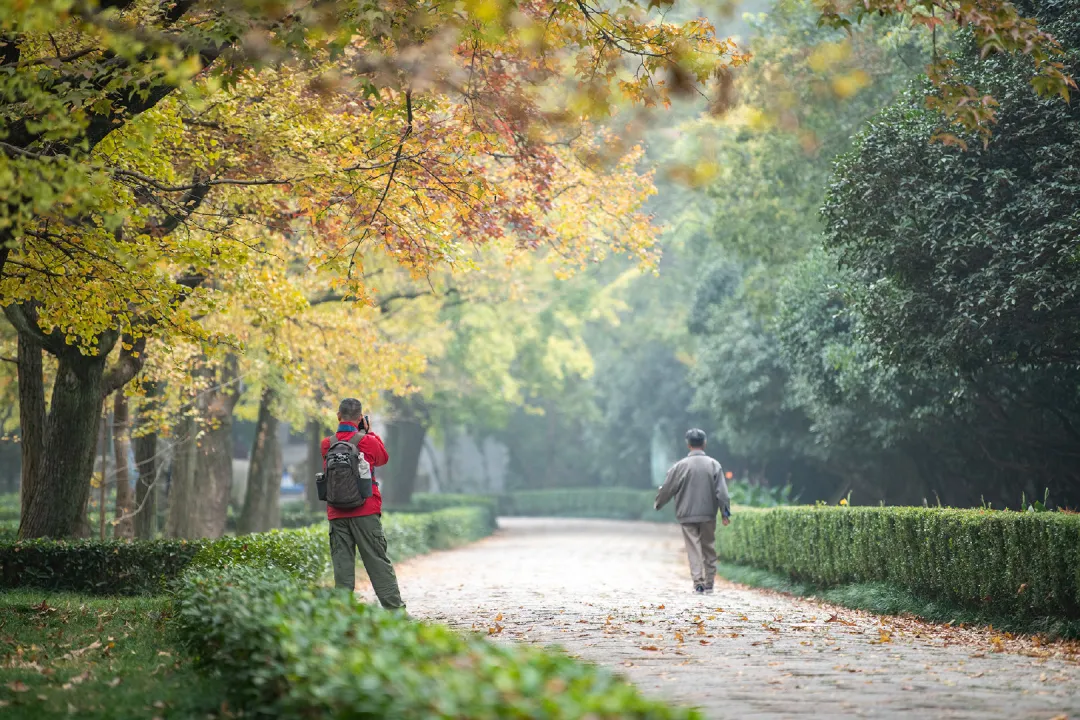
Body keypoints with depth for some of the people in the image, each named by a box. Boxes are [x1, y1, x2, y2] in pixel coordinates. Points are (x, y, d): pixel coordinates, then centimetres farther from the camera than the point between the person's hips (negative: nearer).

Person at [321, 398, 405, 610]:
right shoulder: (368, 442, -6)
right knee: (378, 561, 2)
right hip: (366, 512, -2)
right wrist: (369, 432, 20)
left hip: (337, 514, 2)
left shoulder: (327, 444, 1)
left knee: (342, 563, 4)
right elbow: (383, 458, 13)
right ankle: (394, 606, 2)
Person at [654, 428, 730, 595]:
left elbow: (667, 488, 3)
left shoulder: (681, 466, -5)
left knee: (694, 549, 0)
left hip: (687, 515, -1)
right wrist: (725, 513, -2)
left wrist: (658, 504, 20)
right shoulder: (714, 465, -1)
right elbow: (722, 491, -5)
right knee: (709, 548, 11)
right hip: (708, 514, 1)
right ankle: (709, 584, 13)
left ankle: (698, 582, -12)